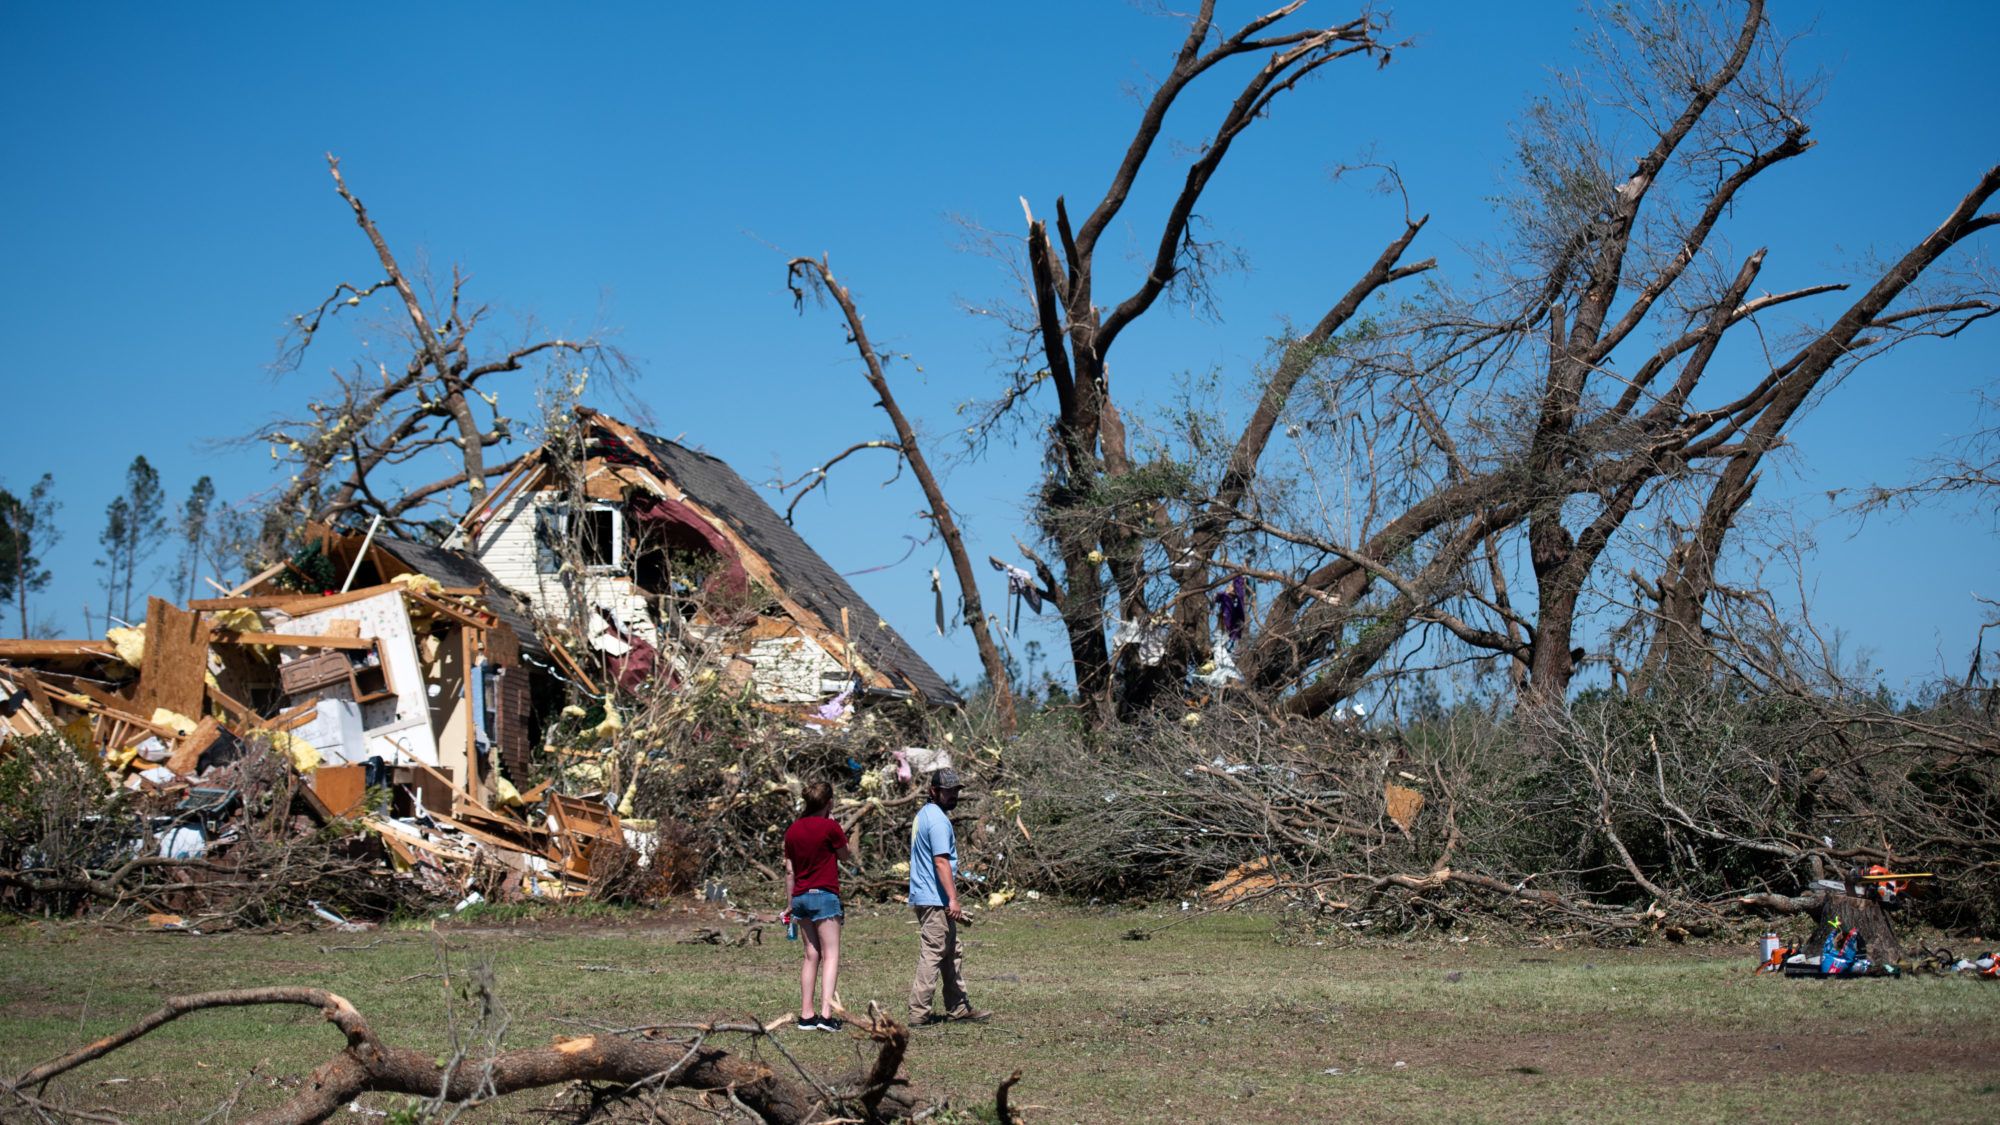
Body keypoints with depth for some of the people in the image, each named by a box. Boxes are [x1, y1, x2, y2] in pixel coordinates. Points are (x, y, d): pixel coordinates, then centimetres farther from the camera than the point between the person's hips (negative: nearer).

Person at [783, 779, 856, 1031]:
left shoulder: (793, 829, 9)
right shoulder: (830, 826, -9)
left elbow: (789, 871, 13)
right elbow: (847, 858, 3)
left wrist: (792, 904, 19)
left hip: (800, 896, 6)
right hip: (824, 895, -6)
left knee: (811, 956, 12)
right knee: (831, 956, -5)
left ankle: (806, 1015, 10)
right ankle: (826, 1013, -16)